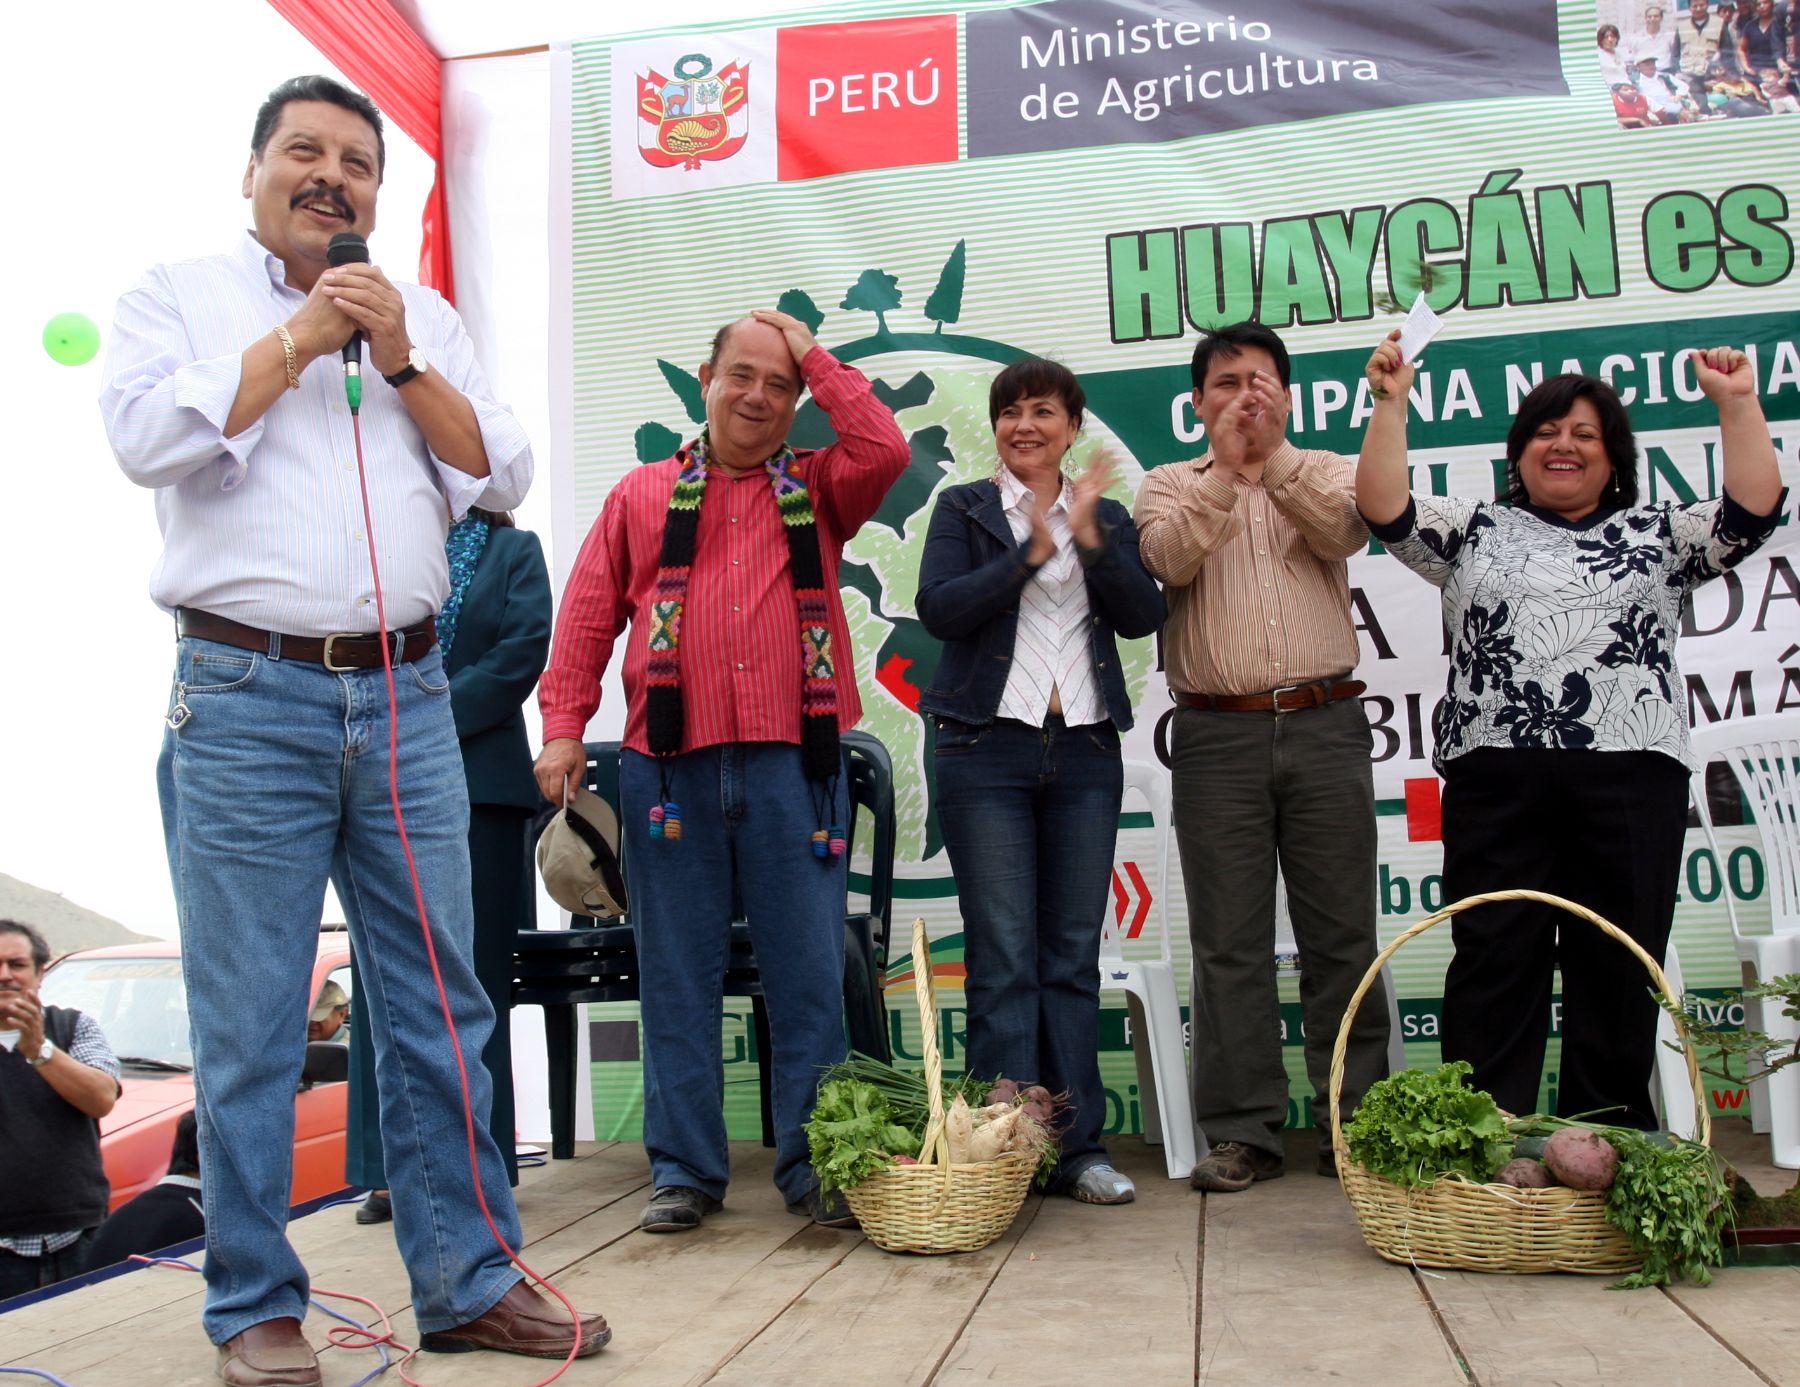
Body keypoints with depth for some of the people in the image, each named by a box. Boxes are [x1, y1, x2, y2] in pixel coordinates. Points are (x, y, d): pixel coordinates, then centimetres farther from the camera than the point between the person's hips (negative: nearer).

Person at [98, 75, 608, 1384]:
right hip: (245, 701, -3)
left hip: (408, 699, 3)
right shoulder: (180, 293, 10)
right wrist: (300, 338, -5)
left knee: (440, 1007, 6)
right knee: (249, 1029, 1)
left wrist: (398, 357, -3)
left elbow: (502, 472, 7)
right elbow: (148, 433, -9)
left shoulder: (426, 319, 18)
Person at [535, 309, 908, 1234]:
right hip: (670, 766, 1)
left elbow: (886, 451, -5)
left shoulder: (818, 489, 15)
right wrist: (564, 724, 0)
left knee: (809, 974, 2)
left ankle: (813, 1167, 12)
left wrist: (816, 357, 6)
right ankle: (685, 1170, 16)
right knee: (678, 977, 6)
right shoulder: (642, 496, 16)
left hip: (791, 763, 0)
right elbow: (588, 618, 11)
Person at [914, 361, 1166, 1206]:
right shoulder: (964, 509, 8)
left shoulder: (1108, 516, 15)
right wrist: (1034, 548, -14)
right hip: (988, 748, -3)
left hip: (1085, 752, 3)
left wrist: (1090, 536, -12)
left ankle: (1078, 1145, 11)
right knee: (1004, 961, -4)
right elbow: (939, 608, -9)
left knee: (1074, 957, 6)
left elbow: (1144, 616, 0)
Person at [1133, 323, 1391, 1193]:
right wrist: (1225, 466, -11)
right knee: (1230, 942, 2)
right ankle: (1243, 1131, 9)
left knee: (1342, 933, 4)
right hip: (1217, 736, 0)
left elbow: (1345, 532, -7)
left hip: (1324, 728, 1)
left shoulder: (1324, 472, 16)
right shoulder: (1170, 485, 14)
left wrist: (1273, 454, -11)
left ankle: (1356, 1119, 14)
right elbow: (1168, 558, -7)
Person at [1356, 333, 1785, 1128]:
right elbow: (1385, 511, 3)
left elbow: (1751, 513, 5)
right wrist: (1391, 403, -4)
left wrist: (1736, 405, -1)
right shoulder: (1474, 531, 16)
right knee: (1494, 963, 0)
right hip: (1496, 779, -1)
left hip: (1631, 776, 1)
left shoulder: (1657, 534, 18)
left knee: (1620, 966, 4)